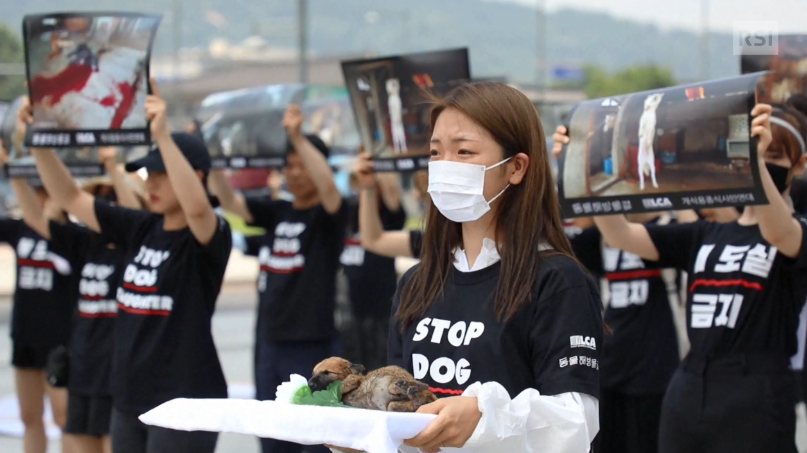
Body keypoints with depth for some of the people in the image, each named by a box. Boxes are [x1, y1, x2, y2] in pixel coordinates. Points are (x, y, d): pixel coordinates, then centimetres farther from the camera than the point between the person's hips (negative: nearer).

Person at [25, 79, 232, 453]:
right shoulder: (140, 228, 8)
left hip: (184, 404, -8)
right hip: (130, 400, 8)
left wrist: (162, 135, -41)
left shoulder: (208, 237, -12)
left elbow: (197, 208, -35)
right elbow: (69, 197, 10)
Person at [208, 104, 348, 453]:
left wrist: (297, 137, -36)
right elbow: (227, 199, 1)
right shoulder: (275, 212, 11)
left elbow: (328, 186, -26)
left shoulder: (329, 215, -5)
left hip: (313, 345, -6)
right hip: (270, 342, 6)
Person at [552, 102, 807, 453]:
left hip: (757, 399, -5)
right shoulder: (706, 236, 14)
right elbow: (620, 235, 3)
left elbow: (777, 231, -25)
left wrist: (758, 161, -43)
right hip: (688, 392, 5)